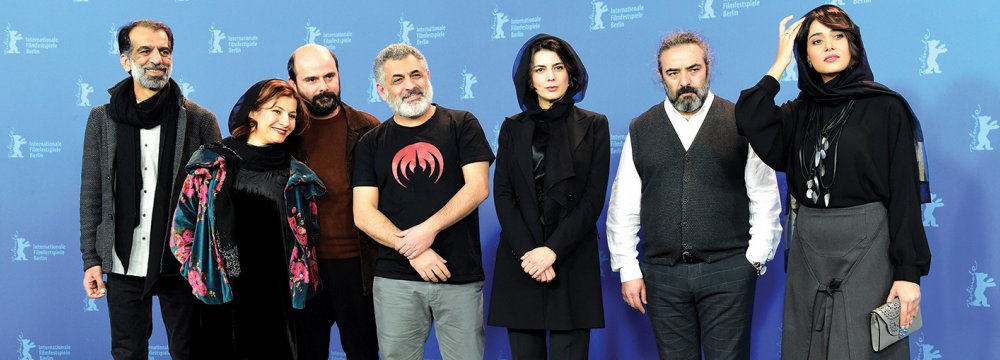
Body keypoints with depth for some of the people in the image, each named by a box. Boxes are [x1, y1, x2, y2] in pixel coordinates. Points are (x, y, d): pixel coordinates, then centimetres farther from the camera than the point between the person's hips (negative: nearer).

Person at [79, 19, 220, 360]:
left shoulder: (200, 120, -1)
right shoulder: (102, 119, 4)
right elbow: (91, 193, 6)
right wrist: (91, 258, 2)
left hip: (182, 264, -1)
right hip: (124, 265, 2)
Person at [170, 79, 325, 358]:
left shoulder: (297, 177, 8)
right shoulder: (212, 165, 2)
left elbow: (306, 238, 15)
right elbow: (184, 222, 5)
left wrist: (300, 285, 9)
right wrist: (196, 273, 0)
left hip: (277, 301, 2)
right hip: (221, 298, -1)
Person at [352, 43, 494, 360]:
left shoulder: (461, 125, 6)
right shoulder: (371, 144, 9)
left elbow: (478, 187, -4)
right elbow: (363, 215, 1)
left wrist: (430, 228, -15)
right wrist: (411, 250, -12)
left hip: (461, 275, -1)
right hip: (395, 279, 1)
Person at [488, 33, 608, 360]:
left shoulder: (593, 126, 5)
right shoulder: (512, 128, 11)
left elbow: (594, 198, -3)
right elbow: (503, 195, 2)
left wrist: (552, 250, -13)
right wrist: (526, 252, -12)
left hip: (573, 262, -2)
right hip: (519, 261, 2)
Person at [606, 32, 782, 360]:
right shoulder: (640, 130, 8)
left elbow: (765, 200, 3)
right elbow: (623, 207, 8)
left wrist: (755, 258, -2)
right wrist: (628, 270, 4)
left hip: (728, 271, -2)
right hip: (662, 274, 2)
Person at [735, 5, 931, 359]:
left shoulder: (885, 107, -4)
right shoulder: (798, 113, 9)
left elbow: (905, 191, -8)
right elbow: (750, 121, -11)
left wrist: (909, 271, -14)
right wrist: (780, 62, -2)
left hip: (866, 248, -4)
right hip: (808, 251, 5)